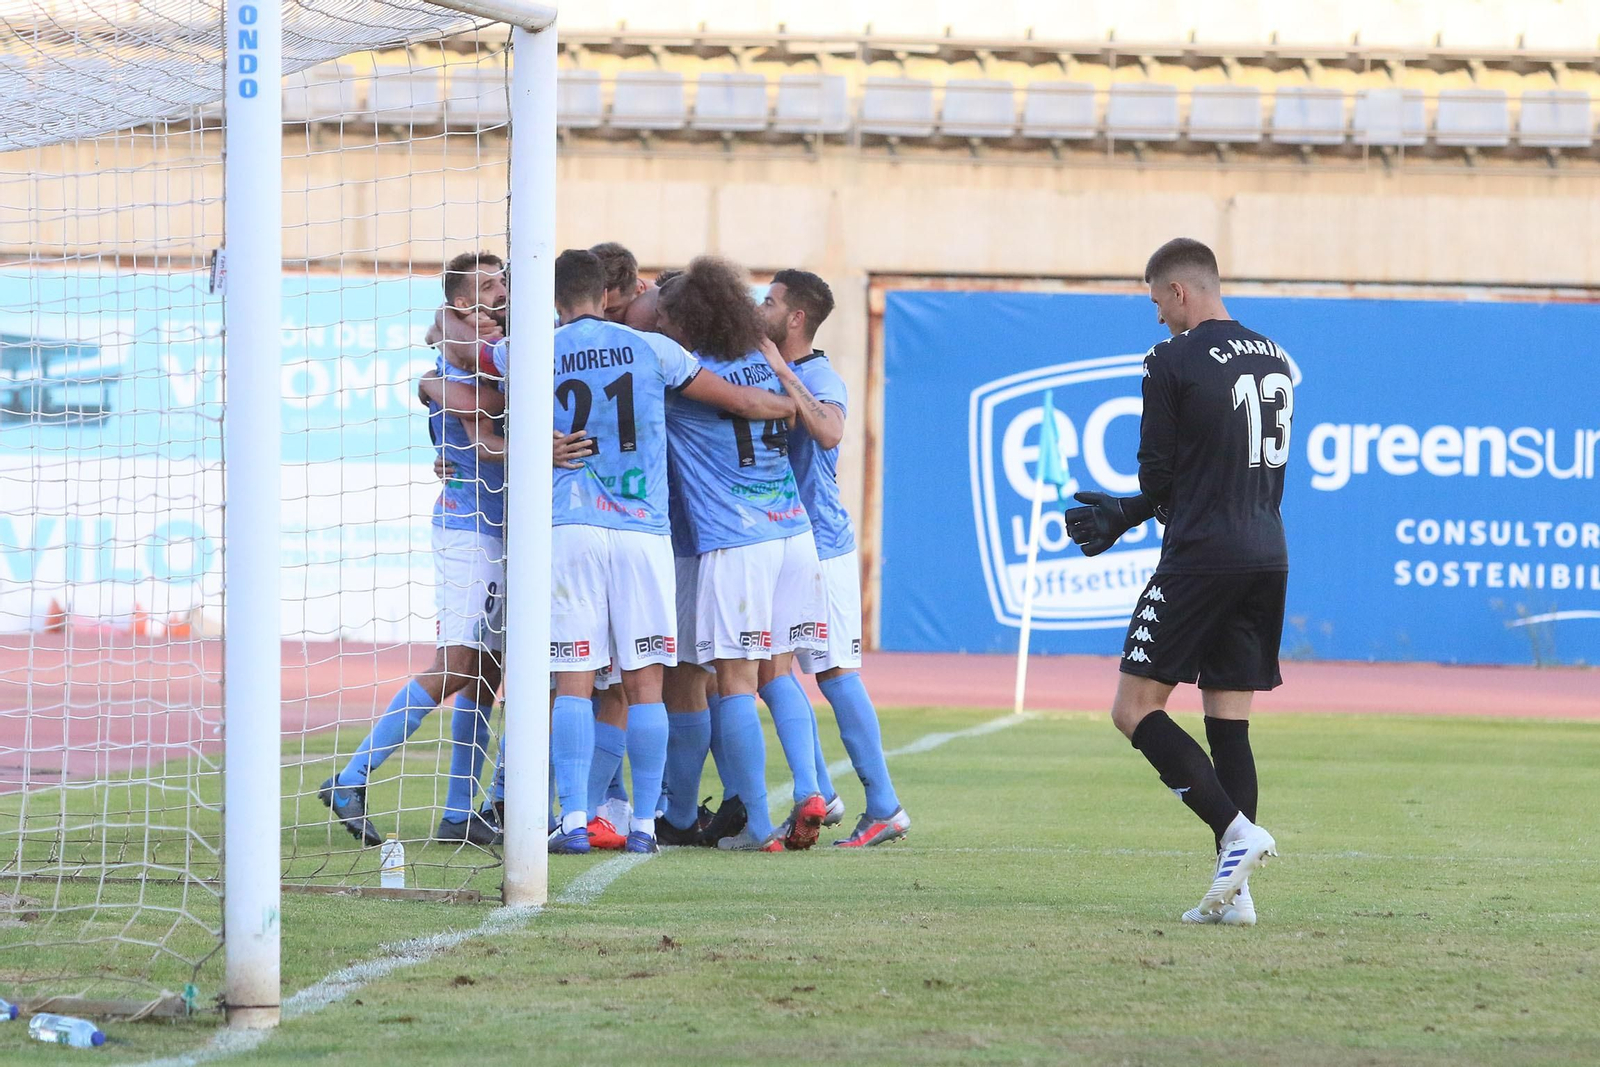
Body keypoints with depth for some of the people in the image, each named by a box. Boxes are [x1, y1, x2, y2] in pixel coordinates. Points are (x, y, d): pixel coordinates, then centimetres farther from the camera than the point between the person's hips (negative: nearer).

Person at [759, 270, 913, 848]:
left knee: (835, 672, -9)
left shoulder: (819, 377, -14)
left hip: (821, 545, -9)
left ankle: (884, 806, -7)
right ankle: (819, 795, 15)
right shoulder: (773, 373, 13)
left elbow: (828, 431, -34)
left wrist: (781, 373, -29)